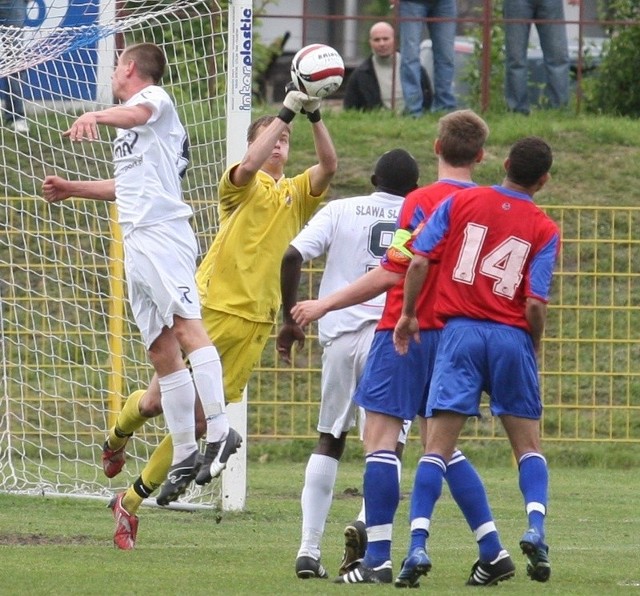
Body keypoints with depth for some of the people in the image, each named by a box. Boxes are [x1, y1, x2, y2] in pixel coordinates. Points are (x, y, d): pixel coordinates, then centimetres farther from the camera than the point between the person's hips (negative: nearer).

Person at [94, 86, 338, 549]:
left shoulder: (297, 194, 14)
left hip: (255, 322, 3)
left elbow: (329, 166, -4)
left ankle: (132, 501, 11)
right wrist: (287, 110, -23)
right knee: (160, 400, -3)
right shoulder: (242, 186, 3)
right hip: (212, 307, -3)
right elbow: (249, 166, -21)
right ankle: (117, 438, 34)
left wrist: (314, 115, -16)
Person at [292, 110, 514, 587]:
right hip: (455, 335, 7)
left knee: (380, 437, -4)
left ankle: (378, 560, -9)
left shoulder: (422, 202, -12)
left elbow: (392, 275, -14)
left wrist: (325, 305, -8)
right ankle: (492, 551, 9)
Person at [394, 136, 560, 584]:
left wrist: (408, 315, 11)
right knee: (528, 444, 13)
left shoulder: (460, 203, 3)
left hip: (460, 331, 0)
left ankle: (418, 543, -10)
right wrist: (535, 347, 11)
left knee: (438, 446, 0)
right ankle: (536, 526, -7)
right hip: (512, 337, 0)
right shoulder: (545, 230, 0)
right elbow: (535, 303, -7)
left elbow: (419, 261, -2)